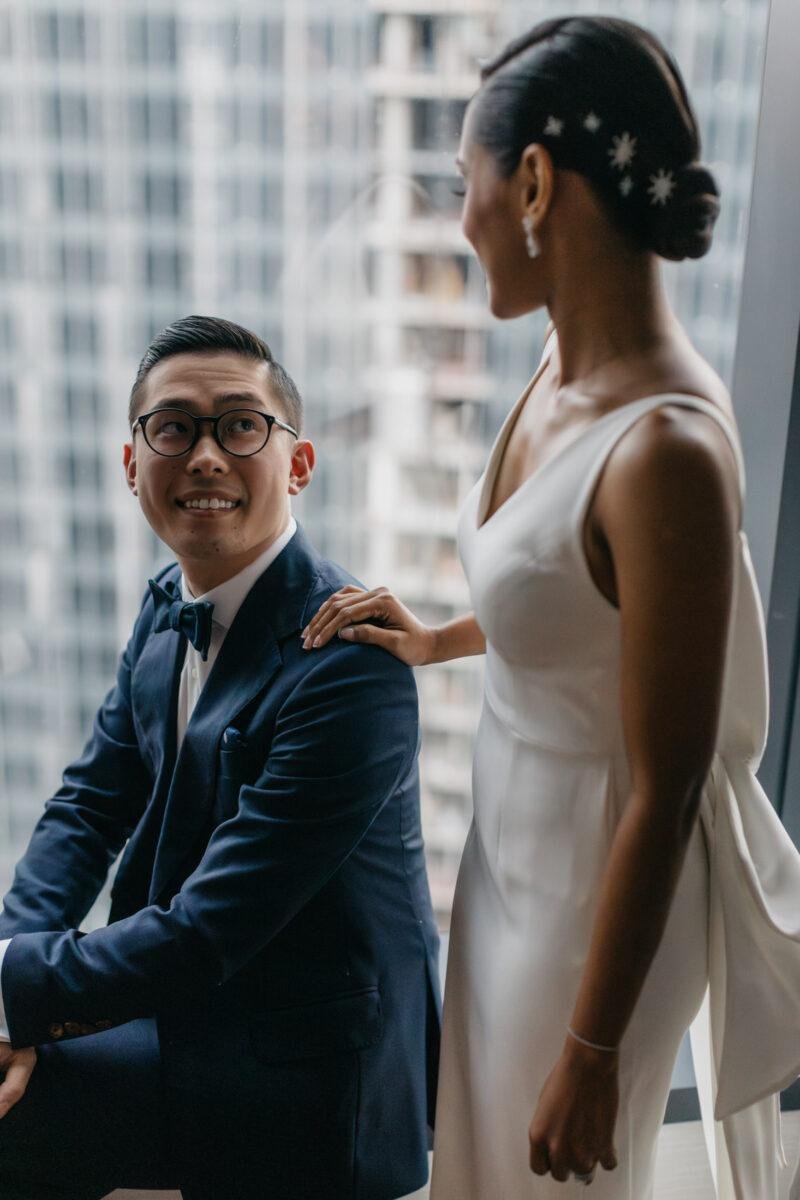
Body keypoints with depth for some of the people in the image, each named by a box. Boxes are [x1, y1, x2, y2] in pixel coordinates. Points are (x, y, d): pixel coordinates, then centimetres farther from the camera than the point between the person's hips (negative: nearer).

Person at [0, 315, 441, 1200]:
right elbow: (89, 806, 3)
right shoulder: (169, 606, 0)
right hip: (185, 991, 7)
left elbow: (206, 935, -25)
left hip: (296, 1074, -7)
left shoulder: (351, 665, -27)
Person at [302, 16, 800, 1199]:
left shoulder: (666, 449, -31)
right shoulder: (569, 368, -4)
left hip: (602, 889, -8)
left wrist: (593, 1052, -16)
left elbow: (664, 796, -24)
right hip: (513, 845, 8)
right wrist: (443, 639, 10)